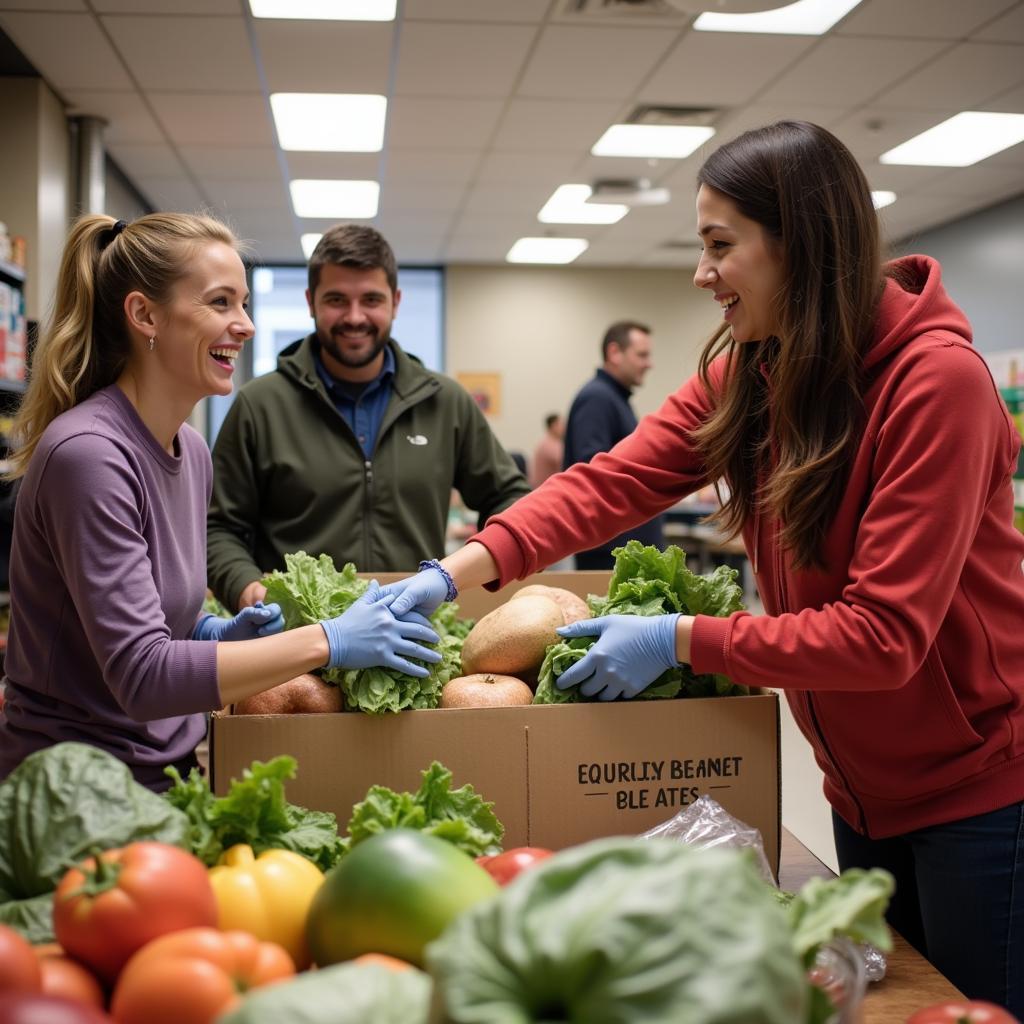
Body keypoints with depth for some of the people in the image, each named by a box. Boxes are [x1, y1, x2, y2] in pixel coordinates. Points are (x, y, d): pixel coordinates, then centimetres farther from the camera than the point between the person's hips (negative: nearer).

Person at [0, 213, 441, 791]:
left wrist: (221, 632, -2)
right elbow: (142, 676, -25)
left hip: (168, 767, 7)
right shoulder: (87, 454, -20)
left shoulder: (192, 450, 5)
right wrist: (328, 641, -24)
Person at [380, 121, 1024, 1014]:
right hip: (864, 787, 7)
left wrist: (681, 640, -25)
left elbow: (885, 634, -26)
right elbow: (611, 483, -11)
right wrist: (456, 572, -22)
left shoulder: (938, 380, -23)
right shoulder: (746, 373, -1)